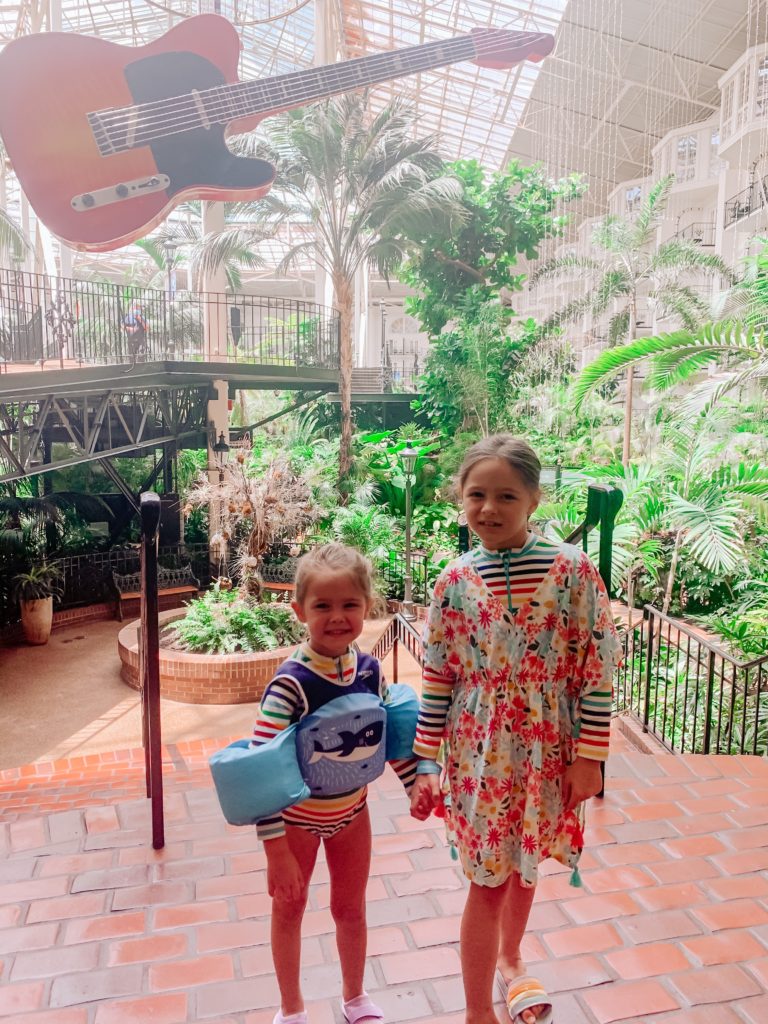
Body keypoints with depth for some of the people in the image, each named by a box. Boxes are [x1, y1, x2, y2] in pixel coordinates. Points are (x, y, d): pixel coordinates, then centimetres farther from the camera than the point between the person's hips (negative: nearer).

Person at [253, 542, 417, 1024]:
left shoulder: (370, 669, -14)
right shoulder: (292, 682, -30)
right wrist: (276, 850, -26)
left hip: (352, 810, 4)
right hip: (296, 815, -4)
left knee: (351, 908, 22)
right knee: (290, 908, 19)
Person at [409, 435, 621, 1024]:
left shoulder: (572, 570, -13)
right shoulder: (455, 580, -8)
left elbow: (598, 669, -8)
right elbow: (438, 680, -2)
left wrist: (589, 756, -7)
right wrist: (426, 763, -1)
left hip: (548, 750, 1)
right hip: (479, 751, 0)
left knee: (525, 863, 22)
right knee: (489, 880, 8)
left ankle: (509, 960, 53)